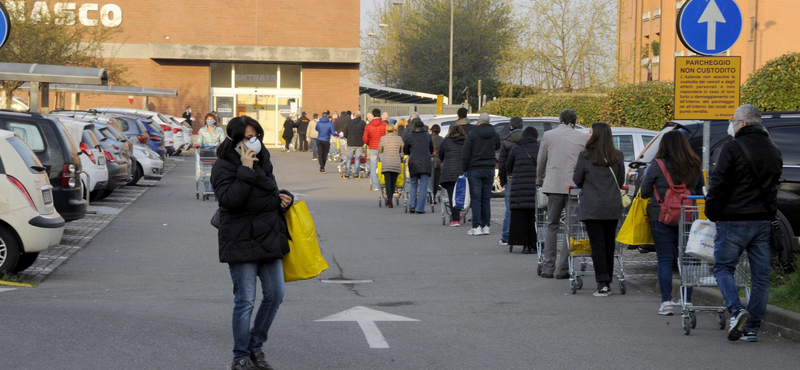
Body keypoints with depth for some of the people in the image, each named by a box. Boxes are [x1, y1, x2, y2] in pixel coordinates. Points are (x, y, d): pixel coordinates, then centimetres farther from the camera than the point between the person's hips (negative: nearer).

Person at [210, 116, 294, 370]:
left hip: (269, 239, 7)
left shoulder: (262, 161, 11)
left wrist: (284, 198, 4)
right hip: (241, 241, -7)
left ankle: (256, 346, 24)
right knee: (245, 300, -4)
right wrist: (245, 171, -26)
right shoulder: (224, 167, -11)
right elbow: (230, 199, -26)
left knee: (275, 294, 8)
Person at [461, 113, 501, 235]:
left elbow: (465, 154, -7)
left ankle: (477, 226, -7)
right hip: (489, 170, 4)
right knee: (486, 199, 9)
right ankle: (486, 226, 8)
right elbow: (498, 147, 21)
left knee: (476, 199, -2)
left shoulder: (472, 135, -8)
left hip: (475, 170, -4)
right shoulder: (494, 134, 3)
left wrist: (464, 169, 0)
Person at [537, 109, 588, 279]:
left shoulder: (548, 135, 5)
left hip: (554, 185, 1)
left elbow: (541, 161, 13)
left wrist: (539, 180, 28)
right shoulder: (582, 137, 3)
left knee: (552, 225, 11)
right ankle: (562, 269, 0)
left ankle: (548, 268, 8)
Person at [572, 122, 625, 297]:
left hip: (592, 206, -4)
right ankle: (607, 282, 18)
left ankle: (602, 284, -9)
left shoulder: (585, 156, -8)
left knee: (597, 245, -3)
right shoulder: (617, 156, 3)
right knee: (609, 244, 12)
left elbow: (577, 179, 1)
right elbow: (621, 181, 12)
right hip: (613, 207, 4)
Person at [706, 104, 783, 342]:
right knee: (760, 274, 7)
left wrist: (711, 211, -1)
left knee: (723, 267, 3)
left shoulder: (733, 148, -10)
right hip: (764, 220, 6)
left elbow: (719, 183, -12)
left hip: (735, 219, -6)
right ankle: (752, 327, 8)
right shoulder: (773, 151, 13)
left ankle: (737, 311, -18)